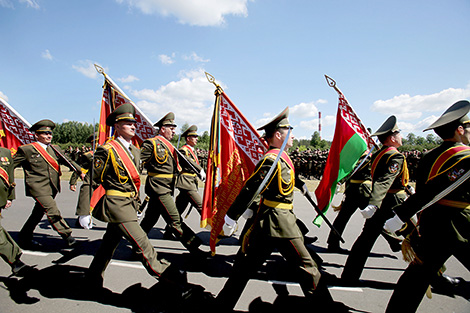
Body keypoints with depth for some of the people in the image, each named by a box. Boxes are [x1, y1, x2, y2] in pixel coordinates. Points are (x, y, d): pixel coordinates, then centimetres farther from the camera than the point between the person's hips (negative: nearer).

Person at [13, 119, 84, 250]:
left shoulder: (55, 149, 14)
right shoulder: (26, 149, -2)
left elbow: (68, 161, 15)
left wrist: (80, 171, 4)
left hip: (52, 188, 6)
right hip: (38, 187, -6)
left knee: (38, 213, 15)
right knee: (53, 211, -16)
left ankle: (24, 239, 31)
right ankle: (67, 235, -11)